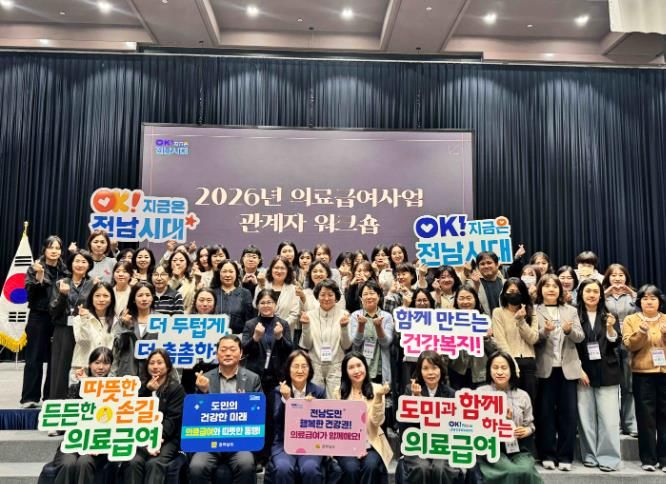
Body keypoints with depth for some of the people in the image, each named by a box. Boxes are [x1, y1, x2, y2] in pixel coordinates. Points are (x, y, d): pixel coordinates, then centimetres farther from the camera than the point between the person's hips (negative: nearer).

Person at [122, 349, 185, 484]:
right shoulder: (142, 387, 19)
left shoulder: (176, 388, 4)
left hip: (167, 438, -3)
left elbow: (172, 419, -6)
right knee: (133, 462, -28)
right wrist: (147, 390, -6)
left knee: (154, 463, -32)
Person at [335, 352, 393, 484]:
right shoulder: (339, 392, 3)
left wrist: (379, 396, -23)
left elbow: (377, 421, -10)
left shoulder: (375, 389, -1)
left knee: (371, 466, -29)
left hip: (371, 443, 0)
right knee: (352, 469, -28)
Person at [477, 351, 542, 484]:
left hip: (518, 448, 3)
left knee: (526, 471, -28)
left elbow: (529, 424, 16)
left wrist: (527, 431, -7)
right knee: (513, 472, -29)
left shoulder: (523, 395, 12)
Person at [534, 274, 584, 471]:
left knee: (568, 412, 4)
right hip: (545, 368, -2)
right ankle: (547, 455, 13)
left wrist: (569, 330, -18)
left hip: (567, 367, 3)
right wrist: (544, 332, -24)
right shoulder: (534, 311, 0)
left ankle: (565, 456, 13)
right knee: (545, 411, 4)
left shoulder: (571, 311, 10)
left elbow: (580, 337, 2)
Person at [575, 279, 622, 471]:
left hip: (607, 373, 1)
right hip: (583, 373, 0)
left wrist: (610, 328, -20)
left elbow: (616, 344, -1)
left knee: (609, 418, -1)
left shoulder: (608, 315, 6)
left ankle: (608, 458, 7)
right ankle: (590, 455, 17)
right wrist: (579, 370, -6)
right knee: (586, 417, 6)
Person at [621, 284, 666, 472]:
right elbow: (629, 344, -5)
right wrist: (641, 332, -20)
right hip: (643, 374, -2)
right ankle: (648, 459, 8)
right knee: (646, 417, 0)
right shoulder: (631, 320, 7)